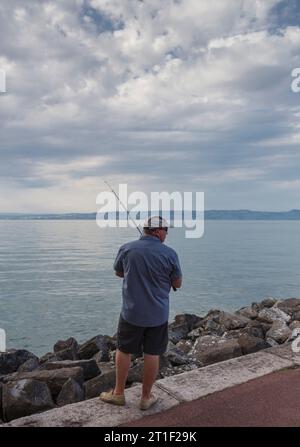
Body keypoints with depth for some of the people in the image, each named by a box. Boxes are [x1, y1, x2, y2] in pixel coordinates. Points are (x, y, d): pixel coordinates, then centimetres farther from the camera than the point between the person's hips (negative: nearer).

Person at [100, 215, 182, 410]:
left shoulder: (127, 249, -7)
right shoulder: (169, 254, -12)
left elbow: (119, 272, 10)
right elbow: (177, 283, -2)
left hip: (131, 312, 1)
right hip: (158, 314, -1)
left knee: (124, 351, 17)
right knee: (152, 354, 12)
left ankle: (119, 393, 30)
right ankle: (146, 397, 26)